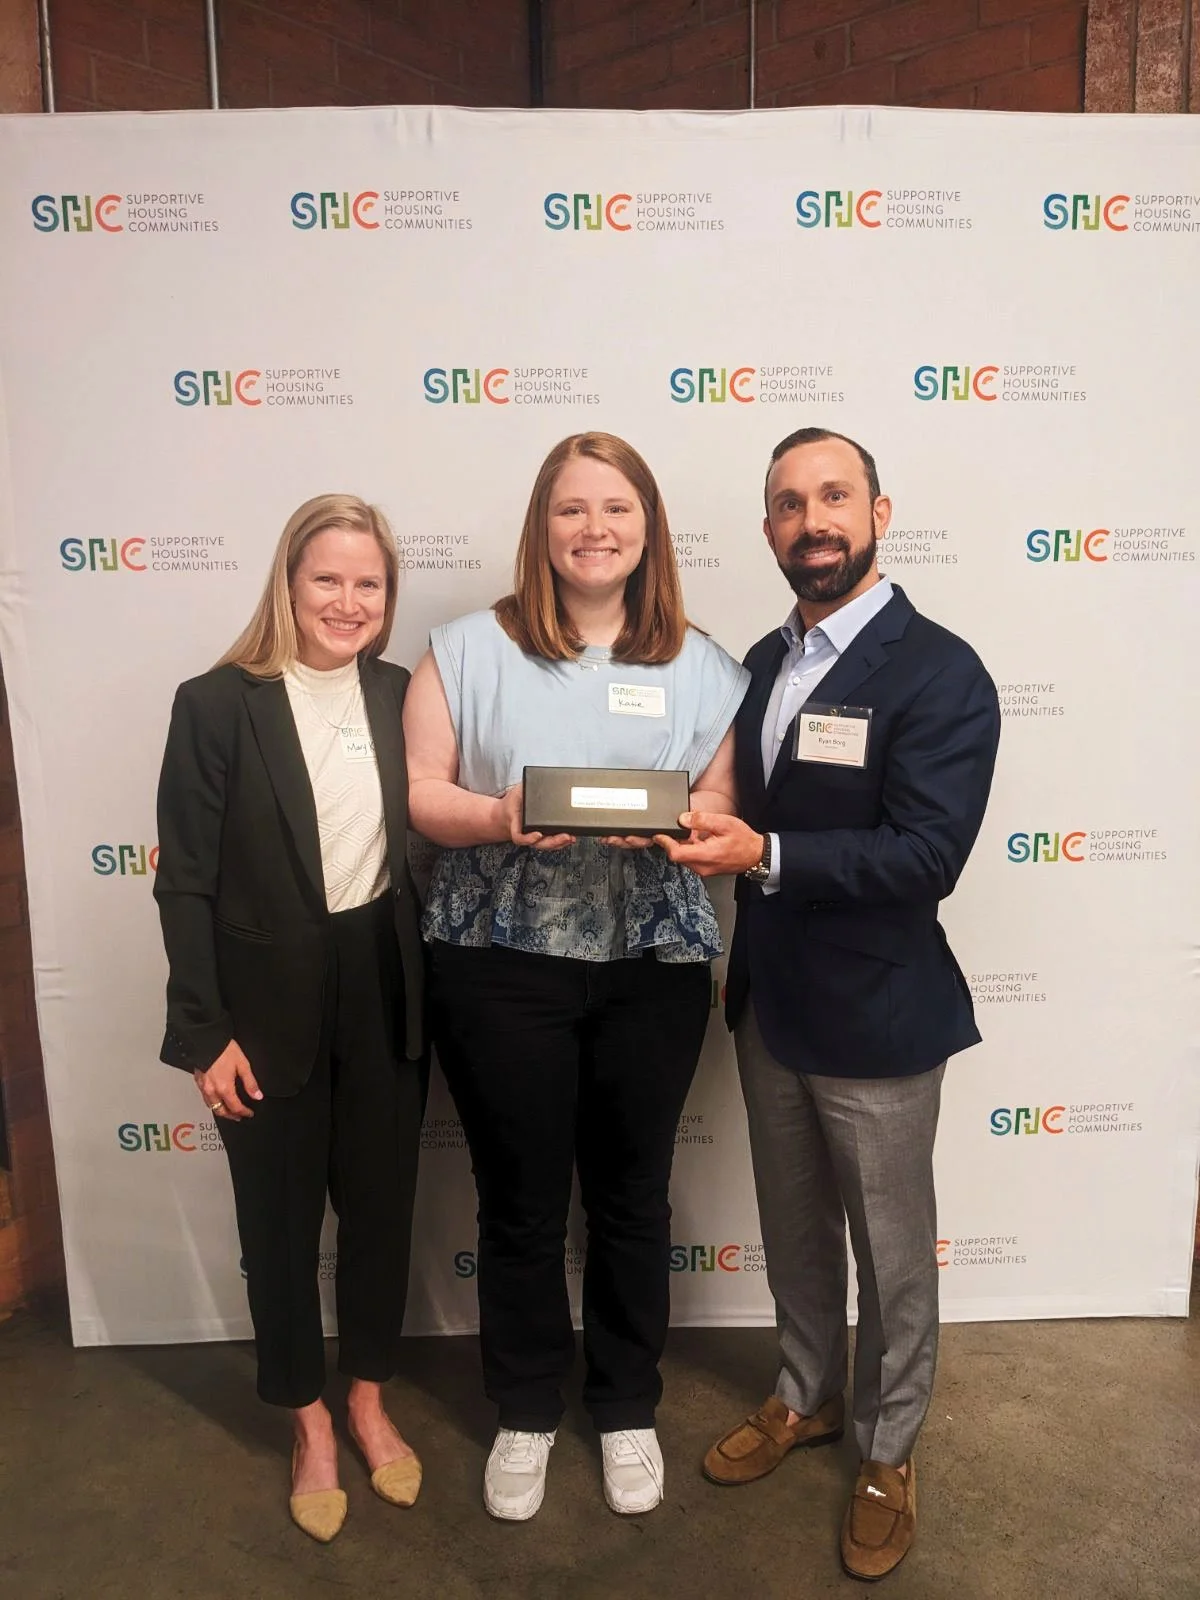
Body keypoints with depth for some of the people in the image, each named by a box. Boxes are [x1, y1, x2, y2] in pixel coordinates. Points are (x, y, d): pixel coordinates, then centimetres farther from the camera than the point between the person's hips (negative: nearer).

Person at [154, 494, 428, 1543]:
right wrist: (204, 1031, -11)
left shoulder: (402, 695, 1)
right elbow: (186, 883, -9)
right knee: (282, 1223, 14)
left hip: (386, 995, 3)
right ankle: (311, 1429, 38)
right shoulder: (218, 705, -9)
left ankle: (370, 1405, 41)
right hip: (272, 1006, -3)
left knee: (382, 1208, 17)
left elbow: (426, 839, 6)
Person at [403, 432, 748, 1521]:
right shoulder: (468, 651, 3)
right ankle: (526, 1412, 37)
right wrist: (497, 817, -21)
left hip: (654, 967, 1)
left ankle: (629, 1408, 38)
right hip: (501, 960, -1)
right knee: (521, 1201, 12)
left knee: (632, 1197, 14)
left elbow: (724, 807, 4)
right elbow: (418, 791, -1)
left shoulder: (701, 668, 6)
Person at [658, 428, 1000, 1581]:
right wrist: (695, 828, -5)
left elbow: (927, 857, -24)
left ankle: (887, 1453, 39)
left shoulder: (940, 673, -15)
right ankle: (804, 1399, 47)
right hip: (770, 1002, 6)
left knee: (891, 1253, 14)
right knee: (793, 1232, 23)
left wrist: (762, 856, -32)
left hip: (875, 1017, -6)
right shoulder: (765, 661, 7)